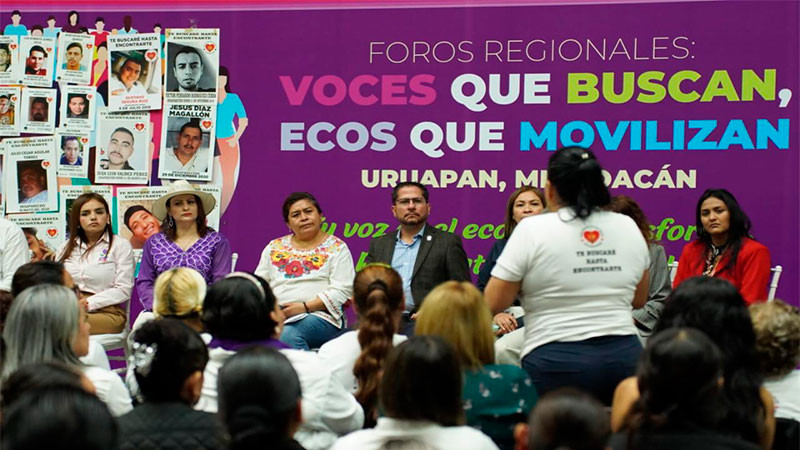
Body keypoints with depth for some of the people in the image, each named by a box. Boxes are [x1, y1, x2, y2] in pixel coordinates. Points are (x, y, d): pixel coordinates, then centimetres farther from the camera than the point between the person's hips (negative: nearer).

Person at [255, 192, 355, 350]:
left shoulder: (336, 248, 7)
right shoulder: (274, 247, 21)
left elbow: (342, 290, -2)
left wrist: (305, 307, -13)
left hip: (320, 315, -3)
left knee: (288, 334, -37)